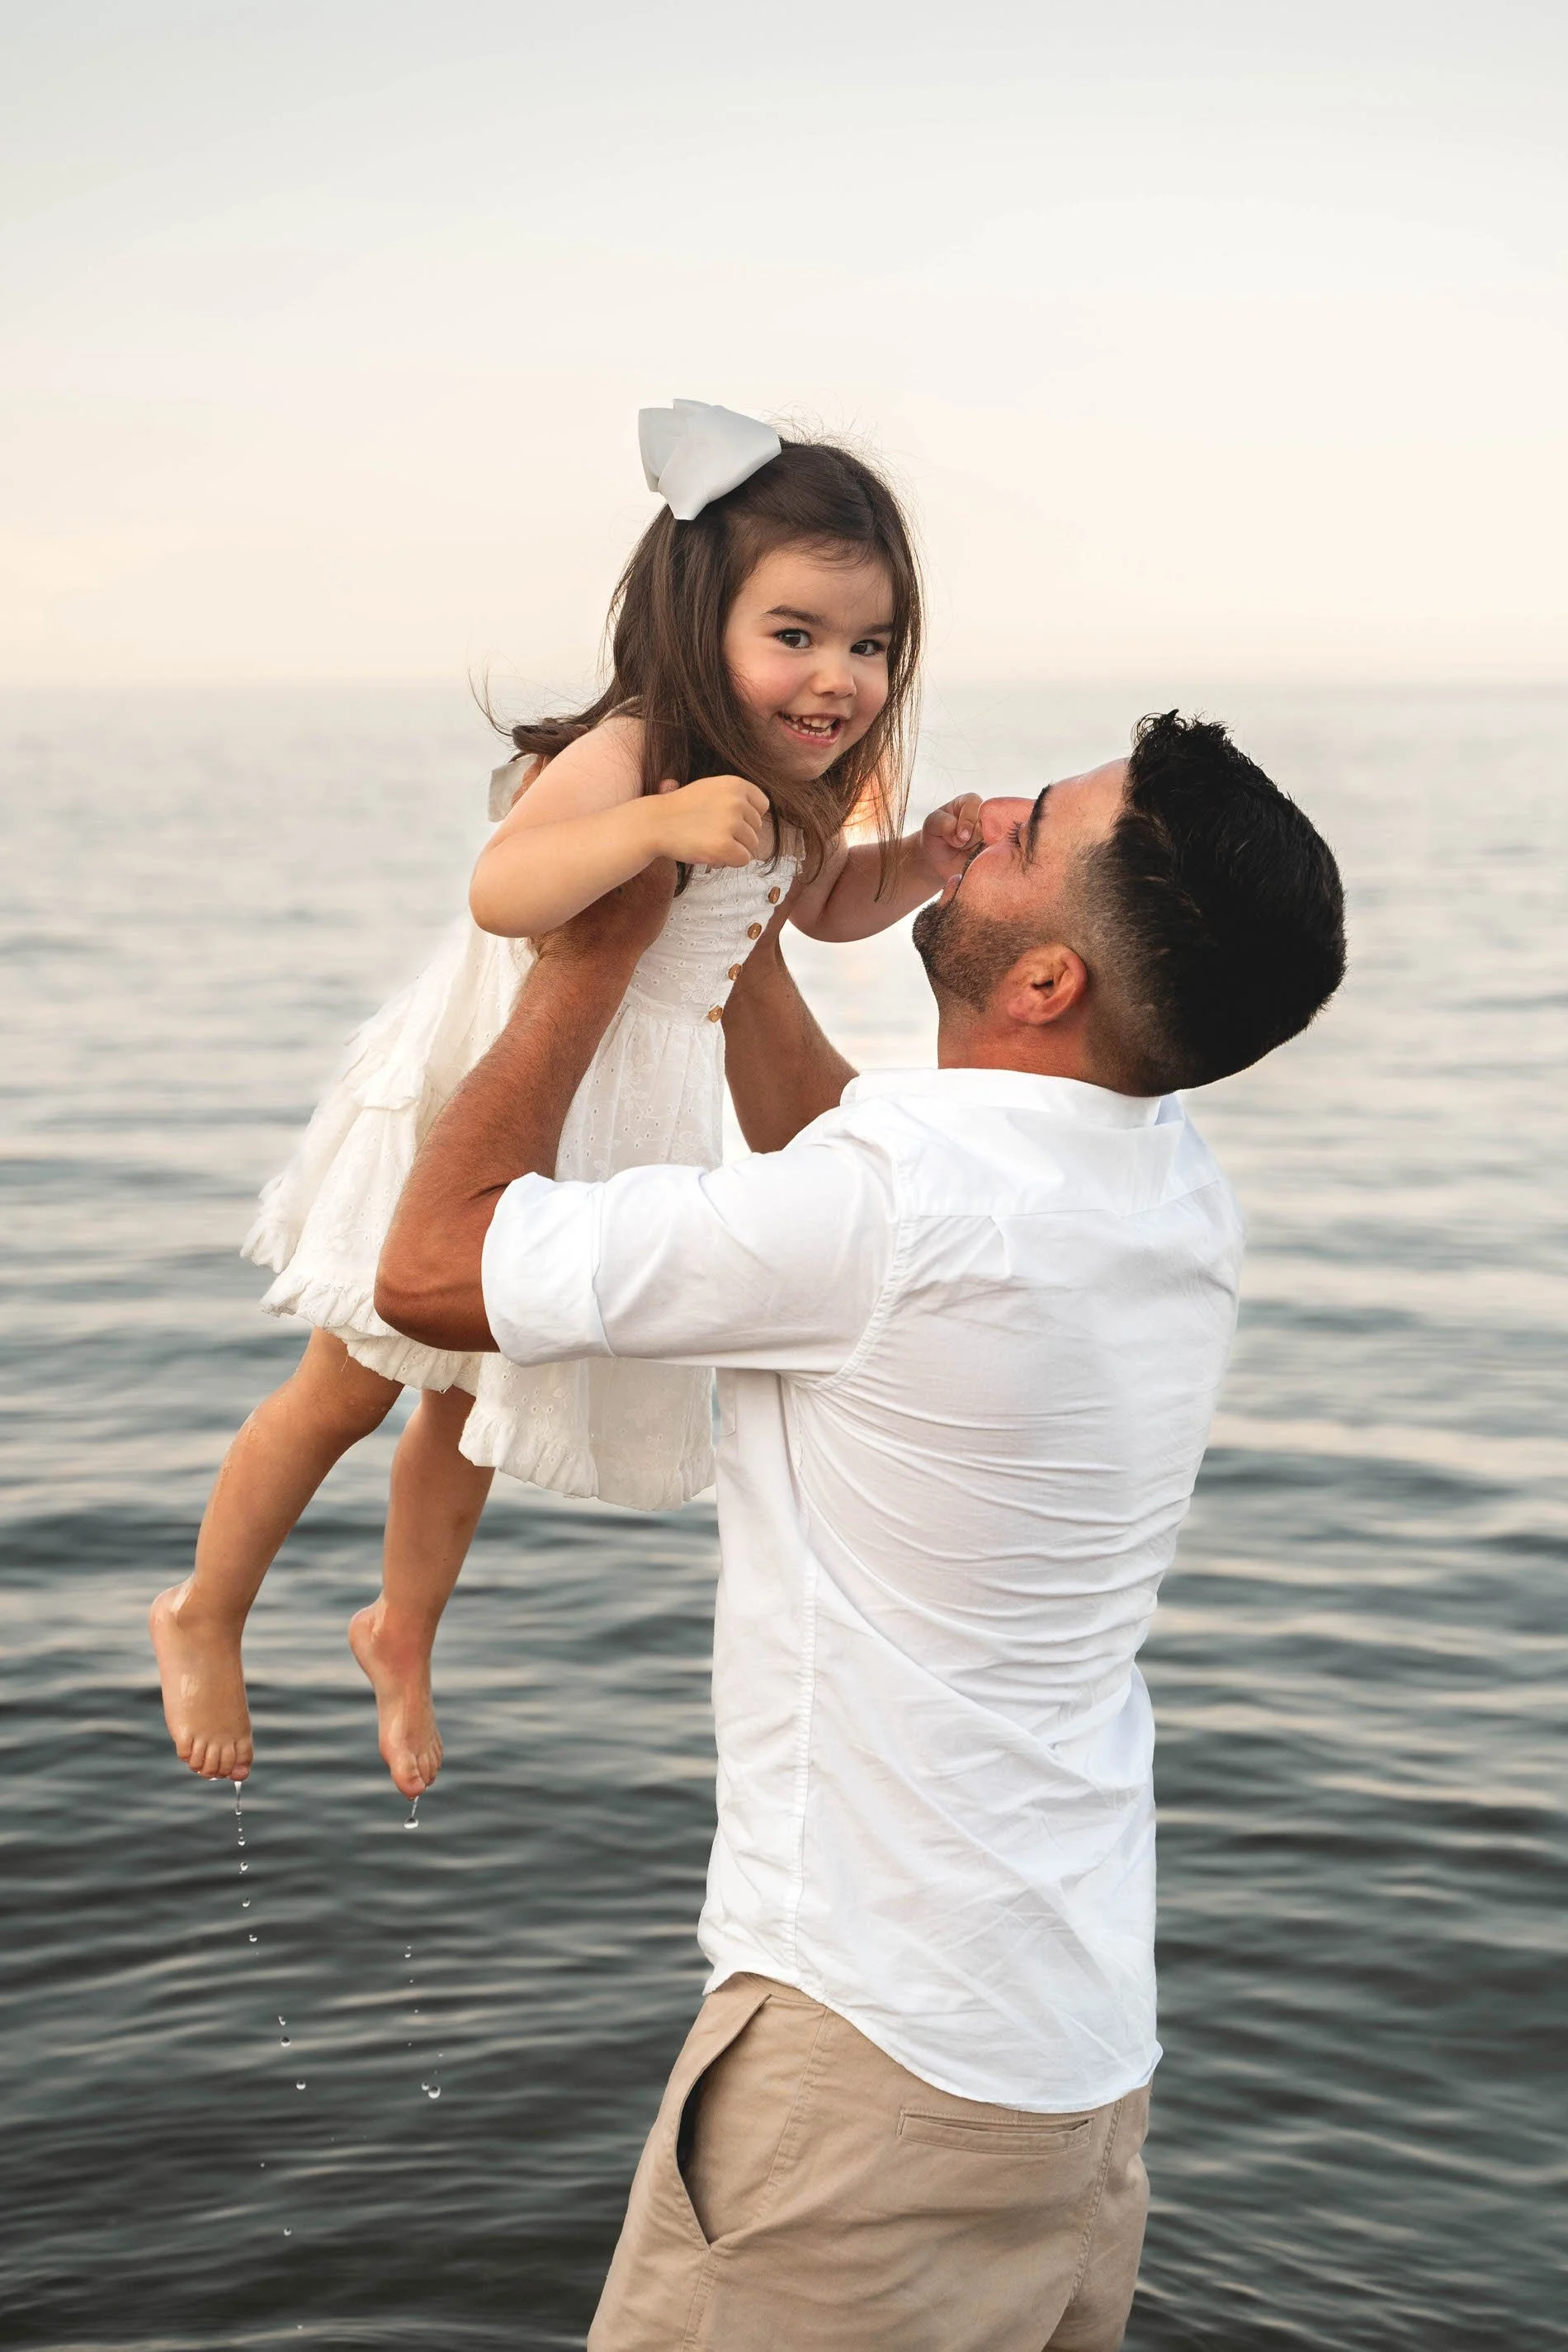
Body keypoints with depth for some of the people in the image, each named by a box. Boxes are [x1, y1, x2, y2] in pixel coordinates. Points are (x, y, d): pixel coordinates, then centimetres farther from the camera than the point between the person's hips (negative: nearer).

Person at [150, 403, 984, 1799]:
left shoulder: (791, 789, -5)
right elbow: (502, 889, -48)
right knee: (350, 1389, 10)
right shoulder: (627, 757, -31)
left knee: (473, 1399, 23)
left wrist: (924, 861, -5)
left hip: (615, 1132, 7)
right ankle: (203, 1619, 34)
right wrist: (660, 824, -62)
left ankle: (404, 1633, 48)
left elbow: (827, 904, 15)